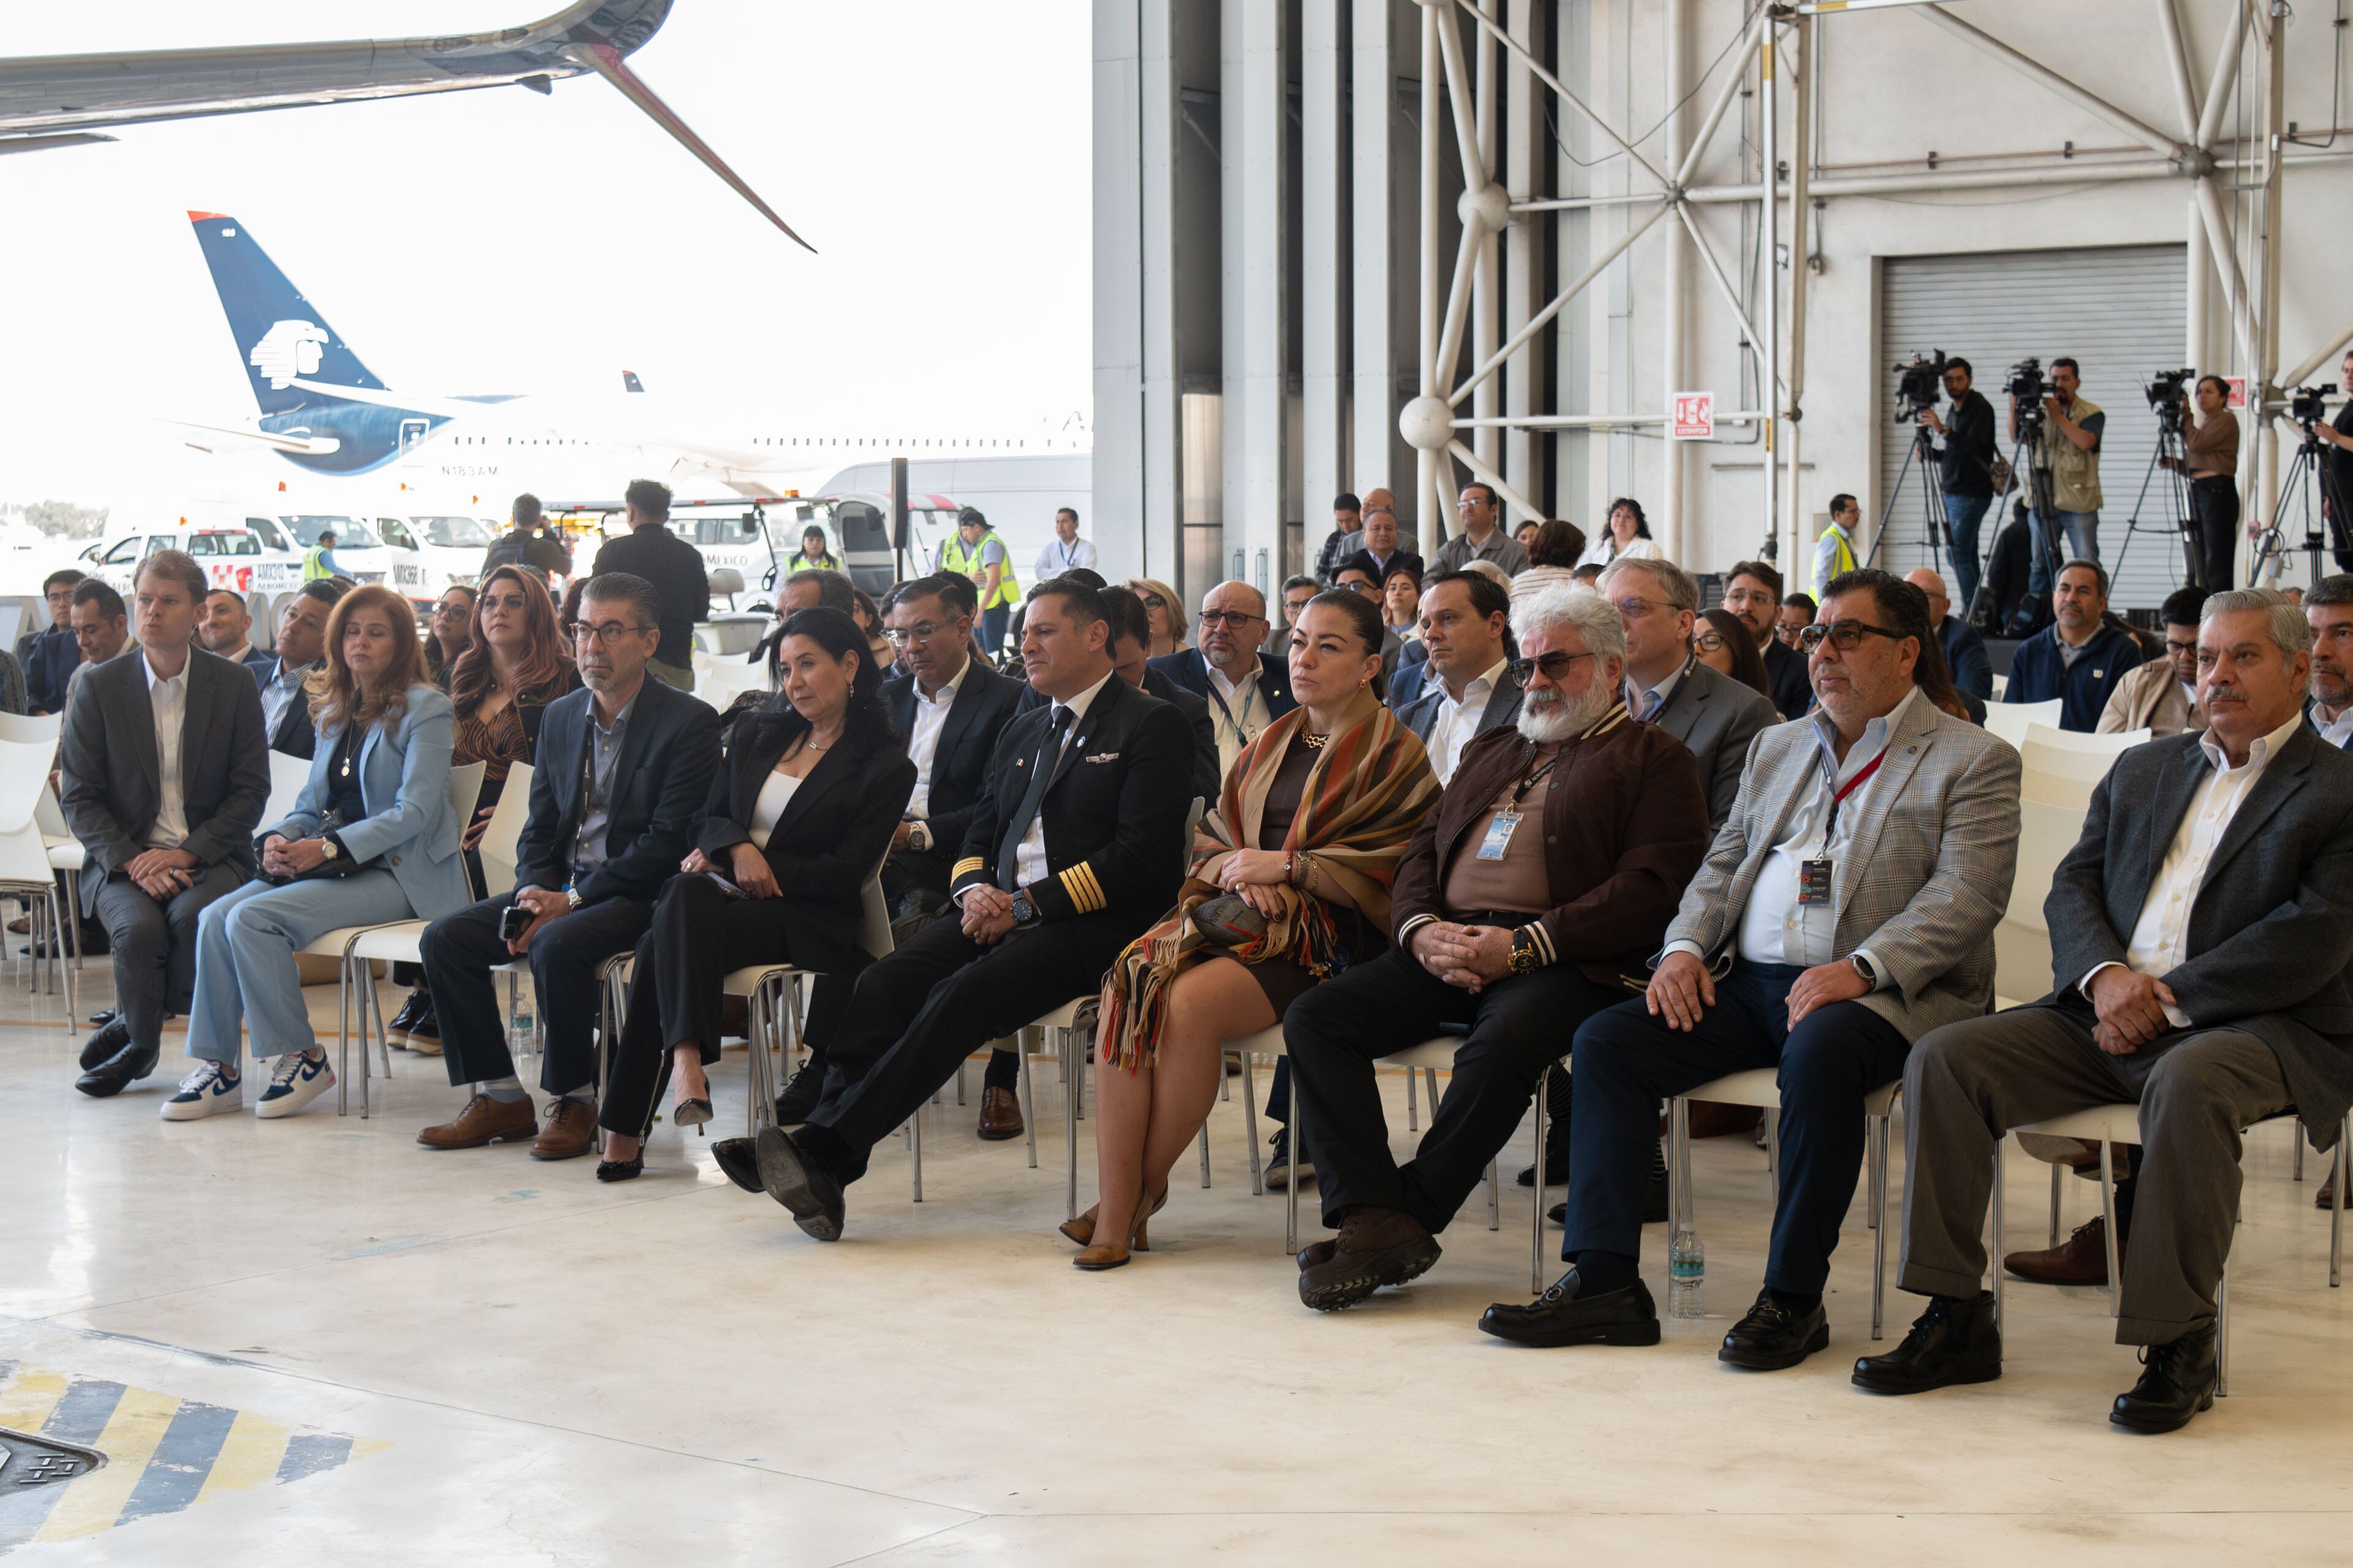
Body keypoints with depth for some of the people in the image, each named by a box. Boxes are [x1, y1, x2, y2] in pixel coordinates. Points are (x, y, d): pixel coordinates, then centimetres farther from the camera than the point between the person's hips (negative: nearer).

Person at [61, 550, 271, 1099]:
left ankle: (130, 1030, -9)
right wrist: (132, 861, -16)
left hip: (210, 857, 0)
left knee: (193, 916, -32)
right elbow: (78, 798, 1)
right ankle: (141, 1047, -5)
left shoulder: (235, 687, 4)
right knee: (140, 927, -31)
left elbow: (251, 791, 1)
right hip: (122, 860, 0)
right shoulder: (99, 689, 3)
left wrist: (187, 853, -13)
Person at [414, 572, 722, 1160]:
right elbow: (538, 828, 15)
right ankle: (500, 1098, -1)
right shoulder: (560, 717, 13)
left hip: (637, 894, -7)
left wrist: (571, 900, -20)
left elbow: (667, 843, -16)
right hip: (561, 889, 7)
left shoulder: (688, 722, -10)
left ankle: (574, 1100, -14)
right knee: (445, 939, -9)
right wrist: (534, 894, -8)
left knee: (558, 945, -34)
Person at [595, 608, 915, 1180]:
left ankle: (626, 1127, -38)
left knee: (665, 942, -31)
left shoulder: (885, 766, 3)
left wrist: (764, 867, -9)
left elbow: (847, 874, -3)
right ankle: (686, 1061, -47)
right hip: (726, 890, 4)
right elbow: (708, 819, 18)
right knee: (687, 894, -35)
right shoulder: (757, 732, 21)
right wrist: (737, 847, -6)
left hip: (802, 918, -4)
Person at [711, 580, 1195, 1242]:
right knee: (885, 982, -21)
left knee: (961, 995, -30)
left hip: (1091, 924, -7)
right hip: (1002, 912, 7)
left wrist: (1027, 904, -14)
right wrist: (976, 890, -2)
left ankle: (825, 1152, -36)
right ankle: (820, 1150, -33)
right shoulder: (1021, 733, 26)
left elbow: (1142, 858, -9)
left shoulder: (1151, 725, 1)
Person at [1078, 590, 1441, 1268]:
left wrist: (1287, 866, -12)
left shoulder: (1393, 755, 3)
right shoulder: (1272, 744, 23)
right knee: (1131, 986, -26)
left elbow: (1388, 872, -7)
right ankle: (1115, 1217, -28)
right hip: (1238, 909, 6)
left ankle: (1148, 1188, -13)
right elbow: (1212, 844, 20)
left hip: (1324, 937, -5)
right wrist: (1235, 869, -3)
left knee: (1192, 1001, -32)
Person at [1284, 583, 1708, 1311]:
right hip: (1445, 950, 6)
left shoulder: (1655, 758, 9)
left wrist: (1525, 945, -16)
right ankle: (1374, 1219, -25)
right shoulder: (1492, 751, 31)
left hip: (1559, 963, -6)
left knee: (1503, 1043, -38)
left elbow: (1653, 886, -6)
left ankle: (1409, 1217, -22)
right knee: (1314, 1017, -17)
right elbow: (1422, 848, 24)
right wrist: (1421, 927, -1)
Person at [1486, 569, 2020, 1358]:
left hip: (1883, 992, -6)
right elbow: (1723, 863, 22)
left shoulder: (1975, 762, 2)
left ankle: (1793, 1298, -25)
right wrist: (1686, 946, 1)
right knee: (1605, 1041, -13)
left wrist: (1862, 969, -24)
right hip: (1747, 980, 6)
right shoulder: (1778, 746, 23)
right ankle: (1603, 1280, -14)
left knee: (1819, 1052, -38)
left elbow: (1965, 898, -10)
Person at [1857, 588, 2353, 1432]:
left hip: (2259, 1024, -5)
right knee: (1944, 1058, -15)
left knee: (2187, 1084, -39)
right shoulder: (2141, 769, 22)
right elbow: (2072, 887, 13)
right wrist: (2106, 974, -9)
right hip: (2108, 1012, 6)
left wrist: (2169, 998, -15)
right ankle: (1957, 1319, -11)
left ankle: (2180, 1344, -26)